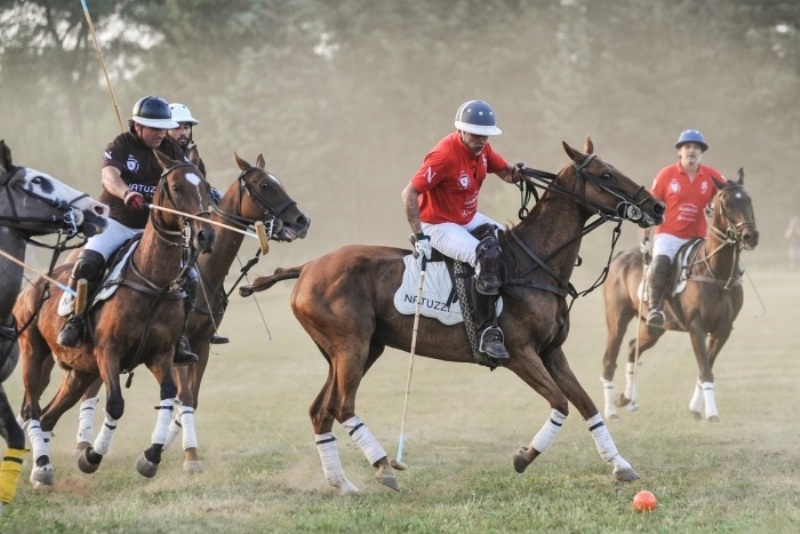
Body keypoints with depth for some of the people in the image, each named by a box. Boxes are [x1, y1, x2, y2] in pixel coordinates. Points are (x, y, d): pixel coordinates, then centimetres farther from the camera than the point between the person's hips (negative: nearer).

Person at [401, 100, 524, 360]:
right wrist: (419, 237, -26)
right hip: (440, 226, -9)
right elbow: (409, 194, -25)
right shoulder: (444, 155, -25)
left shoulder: (481, 148, -2)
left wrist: (516, 172, -15)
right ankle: (488, 333, -25)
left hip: (470, 219, 9)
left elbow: (505, 173, 11)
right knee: (488, 257, -30)